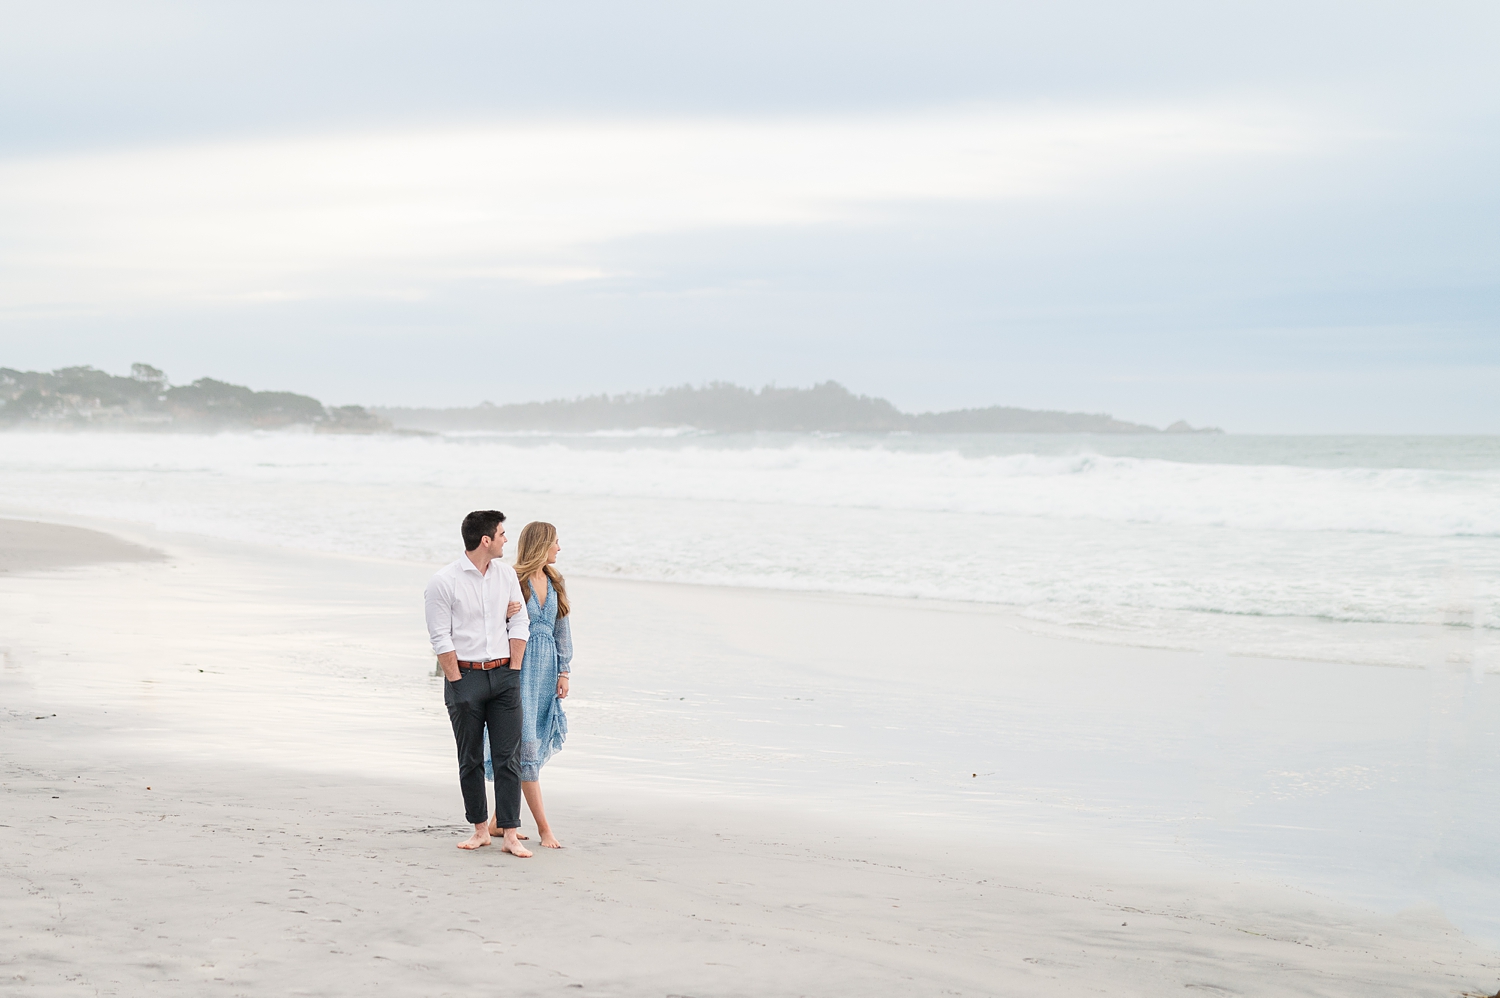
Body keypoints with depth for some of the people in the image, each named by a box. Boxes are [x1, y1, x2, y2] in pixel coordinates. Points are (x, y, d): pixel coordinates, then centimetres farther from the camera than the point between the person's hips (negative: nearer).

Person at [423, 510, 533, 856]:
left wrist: (514, 671, 5)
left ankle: (509, 834, -2)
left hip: (504, 675, 3)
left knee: (508, 757, -3)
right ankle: (480, 829, 17)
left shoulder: (506, 574, 8)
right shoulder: (444, 581, -7)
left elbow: (520, 623, 12)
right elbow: (440, 638, -7)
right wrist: (457, 683, -10)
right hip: (465, 675, -3)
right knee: (470, 760, 5)